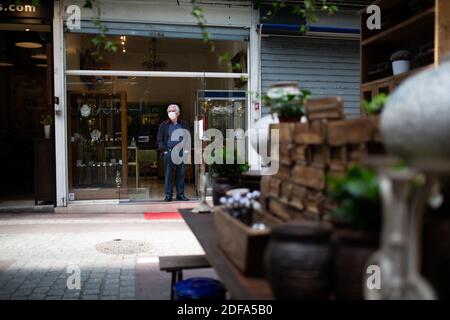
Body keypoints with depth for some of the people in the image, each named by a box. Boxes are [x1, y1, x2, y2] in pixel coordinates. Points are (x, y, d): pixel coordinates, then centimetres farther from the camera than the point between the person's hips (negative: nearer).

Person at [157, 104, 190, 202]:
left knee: (181, 174, 5)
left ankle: (180, 194, 13)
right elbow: (160, 140, 5)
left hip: (181, 152, 2)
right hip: (168, 152, -1)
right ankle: (168, 195, 7)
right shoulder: (164, 125, 7)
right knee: (168, 174, 0)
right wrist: (164, 150, -6)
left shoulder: (183, 125, 12)